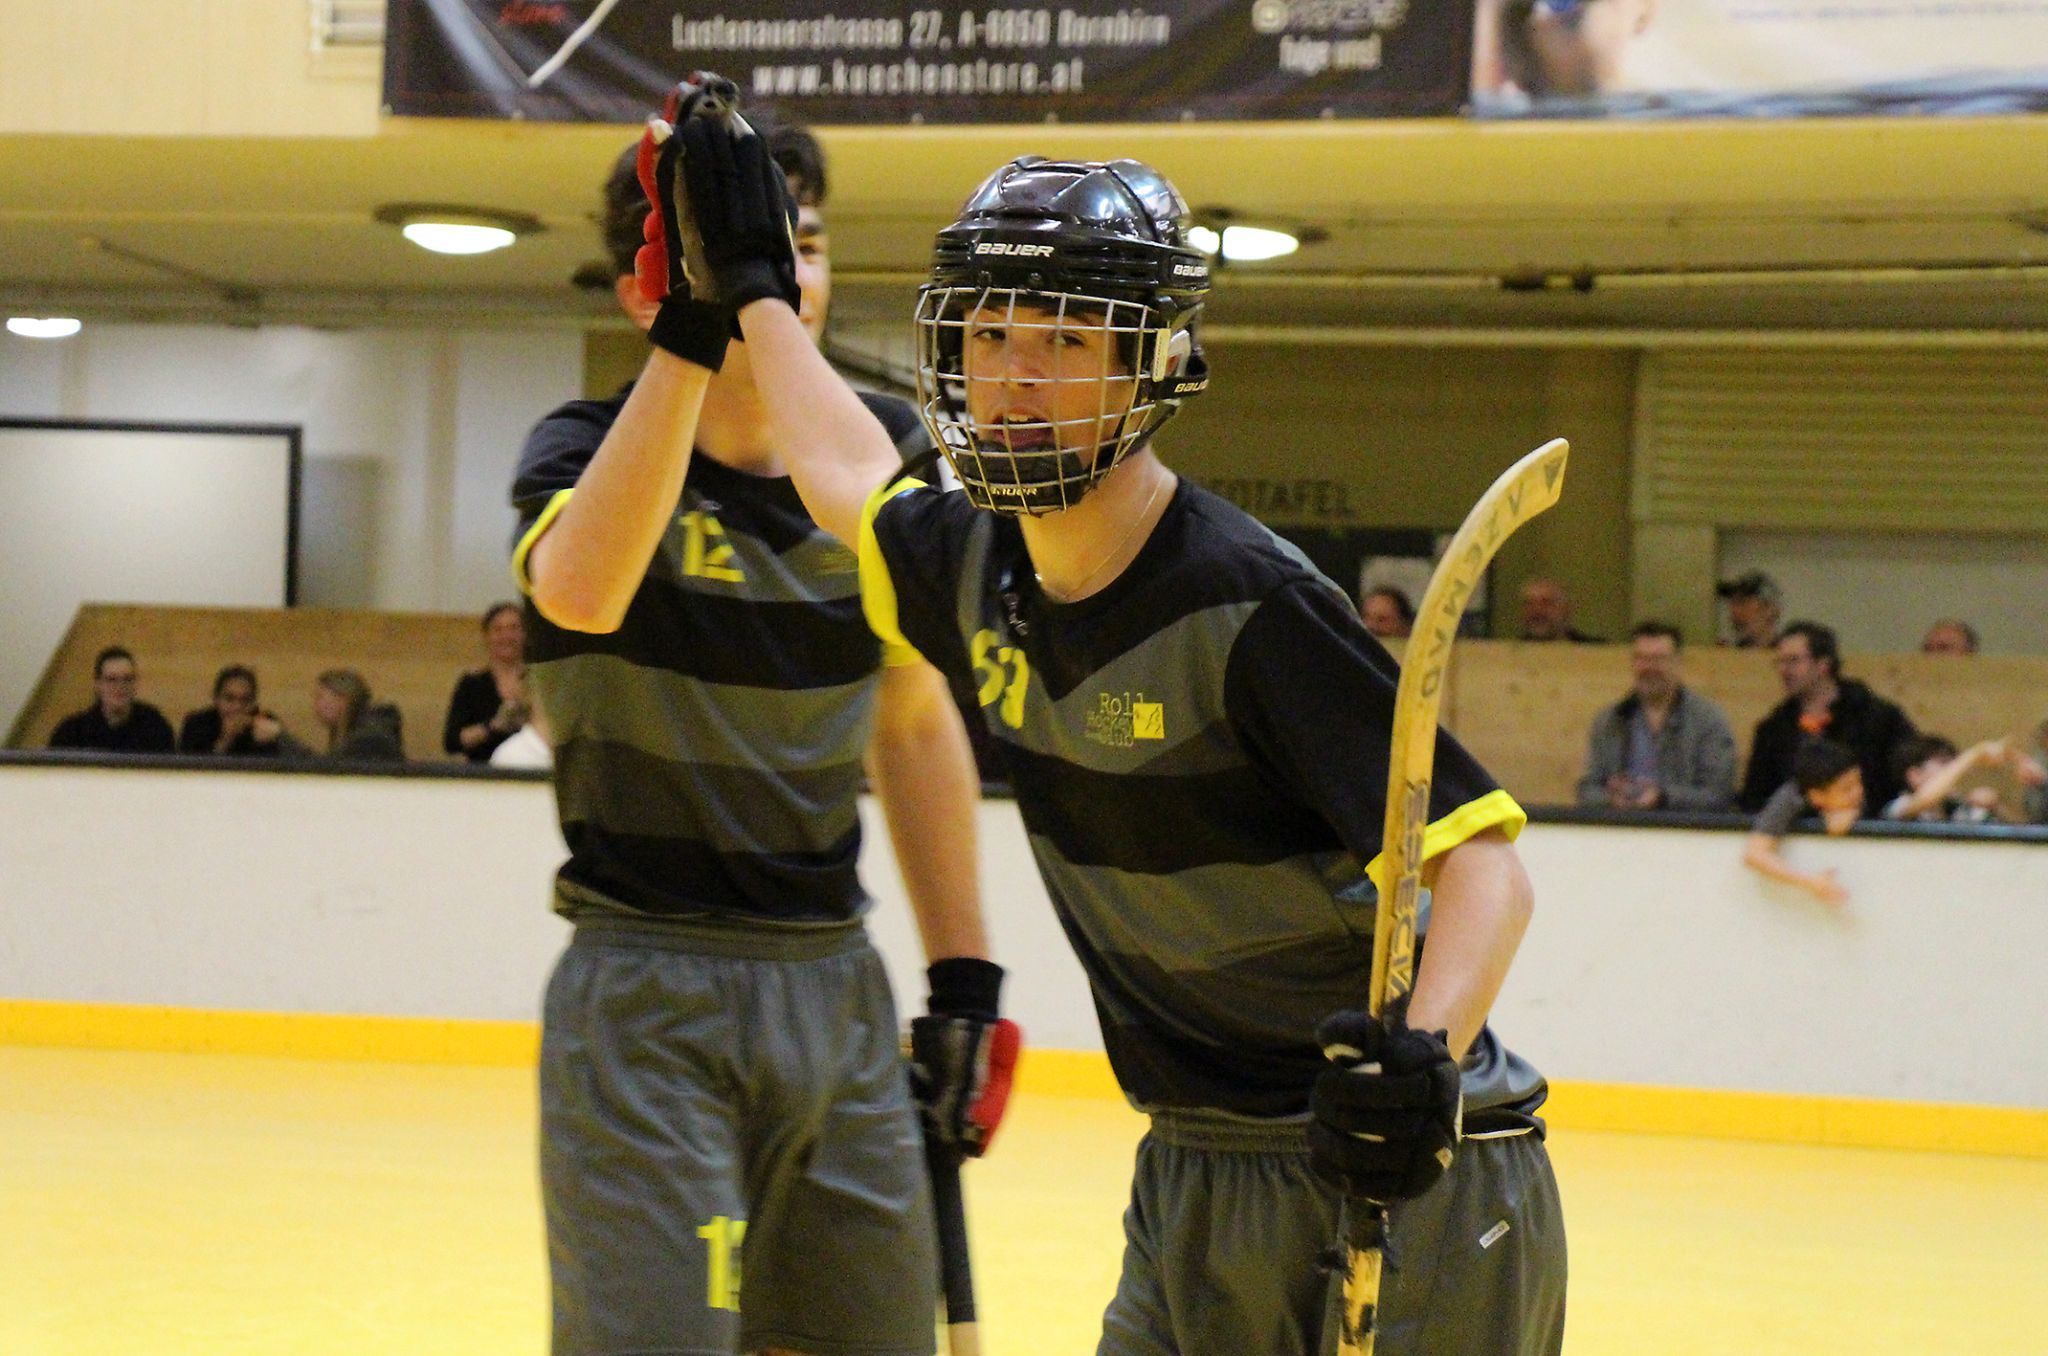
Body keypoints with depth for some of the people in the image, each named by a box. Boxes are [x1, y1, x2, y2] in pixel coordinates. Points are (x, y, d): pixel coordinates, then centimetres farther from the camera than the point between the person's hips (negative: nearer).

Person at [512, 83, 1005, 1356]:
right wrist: (700, 321, -37)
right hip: (647, 1007, -5)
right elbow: (581, 591, -34)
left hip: (838, 993, 5)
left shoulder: (884, 453, 6)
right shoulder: (586, 449, -8)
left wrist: (965, 971, 13)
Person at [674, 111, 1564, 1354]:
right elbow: (853, 483, 27)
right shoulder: (986, 572, 3)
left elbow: (1481, 852, -22)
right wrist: (751, 285, 32)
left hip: (1403, 1175, -7)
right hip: (1197, 1177, 7)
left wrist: (1425, 1055, -38)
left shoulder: (1245, 603, -20)